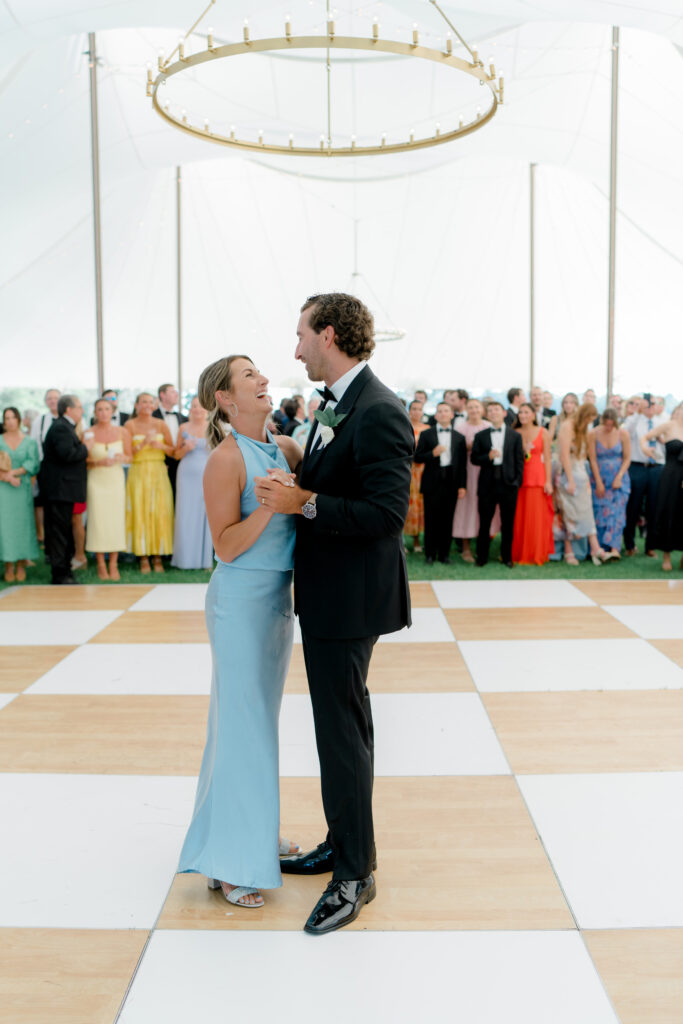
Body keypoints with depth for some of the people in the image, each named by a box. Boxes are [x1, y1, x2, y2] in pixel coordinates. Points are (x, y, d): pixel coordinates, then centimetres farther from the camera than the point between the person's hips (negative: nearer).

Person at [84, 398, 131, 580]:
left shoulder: (122, 433, 4)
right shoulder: (89, 434, -1)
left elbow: (129, 456, 12)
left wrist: (122, 457, -10)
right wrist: (99, 462, -16)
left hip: (116, 479, 2)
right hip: (96, 481, -1)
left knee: (116, 520, -2)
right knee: (98, 519, -3)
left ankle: (113, 565, 6)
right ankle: (101, 564, 7)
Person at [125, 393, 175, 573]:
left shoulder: (161, 424, 9)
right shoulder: (130, 425, 3)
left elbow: (173, 451, 7)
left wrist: (161, 446, -12)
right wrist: (142, 444, -18)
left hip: (159, 474, 2)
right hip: (138, 473, -2)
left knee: (160, 513, -2)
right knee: (140, 514, -4)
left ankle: (158, 557, 5)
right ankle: (143, 559, 2)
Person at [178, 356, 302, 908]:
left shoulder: (286, 447, 5)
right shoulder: (227, 458, -16)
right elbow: (227, 546, -17)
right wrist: (270, 503, -26)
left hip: (279, 597, 8)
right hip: (242, 599, -8)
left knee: (263, 716, 18)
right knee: (242, 722, 0)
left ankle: (256, 833, 34)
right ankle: (230, 861, 14)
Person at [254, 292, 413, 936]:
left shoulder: (378, 413, -19)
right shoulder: (335, 404, 11)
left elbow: (388, 511, -26)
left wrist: (305, 503, -24)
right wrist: (292, 484, 7)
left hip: (349, 599, -10)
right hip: (325, 593, 10)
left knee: (343, 730, 0)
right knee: (338, 723, 19)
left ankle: (354, 875, 15)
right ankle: (343, 843, 36)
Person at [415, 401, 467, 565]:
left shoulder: (459, 438, 11)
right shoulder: (426, 434, 7)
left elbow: (462, 464, 8)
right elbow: (417, 458, 2)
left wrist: (462, 485, 2)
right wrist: (433, 453, -15)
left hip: (451, 483, 1)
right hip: (432, 482, -1)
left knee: (447, 520, 3)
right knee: (431, 519, 1)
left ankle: (444, 554, 12)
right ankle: (430, 554, 9)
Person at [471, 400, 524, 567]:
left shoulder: (515, 436, 8)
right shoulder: (481, 436, 8)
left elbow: (519, 460, 5)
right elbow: (474, 459, 4)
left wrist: (518, 480, -4)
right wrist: (488, 456, -14)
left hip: (508, 483, 0)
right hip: (487, 483, 0)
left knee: (508, 522, 4)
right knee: (484, 522, 3)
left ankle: (506, 557, 15)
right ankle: (482, 557, 12)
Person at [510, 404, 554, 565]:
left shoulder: (543, 433, 4)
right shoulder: (514, 433, 9)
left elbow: (547, 458, 1)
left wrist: (548, 481, -5)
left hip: (537, 478, -2)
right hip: (518, 478, 2)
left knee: (537, 517, -2)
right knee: (518, 517, 2)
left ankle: (536, 555, 6)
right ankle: (517, 554, 10)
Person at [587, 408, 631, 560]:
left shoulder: (623, 434, -4)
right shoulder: (593, 434, -6)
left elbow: (627, 458, 0)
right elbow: (592, 459, -4)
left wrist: (619, 478, -10)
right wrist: (598, 483, -6)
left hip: (619, 478, 0)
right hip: (599, 478, 0)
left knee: (617, 512, -9)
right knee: (600, 512, -3)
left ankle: (614, 548, -17)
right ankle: (600, 549, 3)